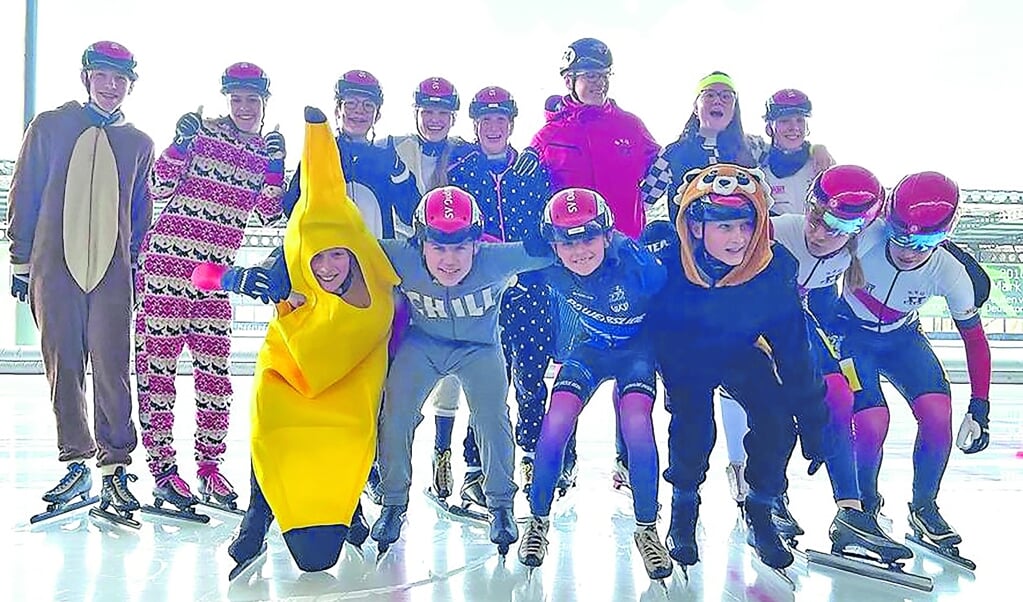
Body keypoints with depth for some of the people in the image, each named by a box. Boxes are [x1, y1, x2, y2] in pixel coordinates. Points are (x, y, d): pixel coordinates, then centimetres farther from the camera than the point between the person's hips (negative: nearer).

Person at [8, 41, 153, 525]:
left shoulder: (138, 143, 12)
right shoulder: (50, 127, 8)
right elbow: (24, 195, 8)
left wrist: (137, 262, 9)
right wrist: (21, 260, 6)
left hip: (112, 272, 0)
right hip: (54, 267, 0)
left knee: (111, 368, -6)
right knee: (63, 367, 3)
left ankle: (115, 470, 1)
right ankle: (76, 464, 15)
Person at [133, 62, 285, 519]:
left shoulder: (265, 151, 12)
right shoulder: (203, 131, -1)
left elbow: (269, 214, 4)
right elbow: (159, 189, -5)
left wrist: (275, 168, -6)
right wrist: (180, 144, -18)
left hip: (216, 269, 5)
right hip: (169, 257, -4)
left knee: (215, 368, 5)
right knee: (160, 361, -2)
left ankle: (210, 468, 16)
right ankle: (162, 469, 7)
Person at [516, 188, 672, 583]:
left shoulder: (634, 260, -34)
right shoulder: (550, 270, -23)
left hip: (638, 345, -2)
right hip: (591, 345, 2)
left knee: (636, 423, -25)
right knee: (556, 422, -17)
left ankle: (647, 529, -4)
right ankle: (538, 521, 5)